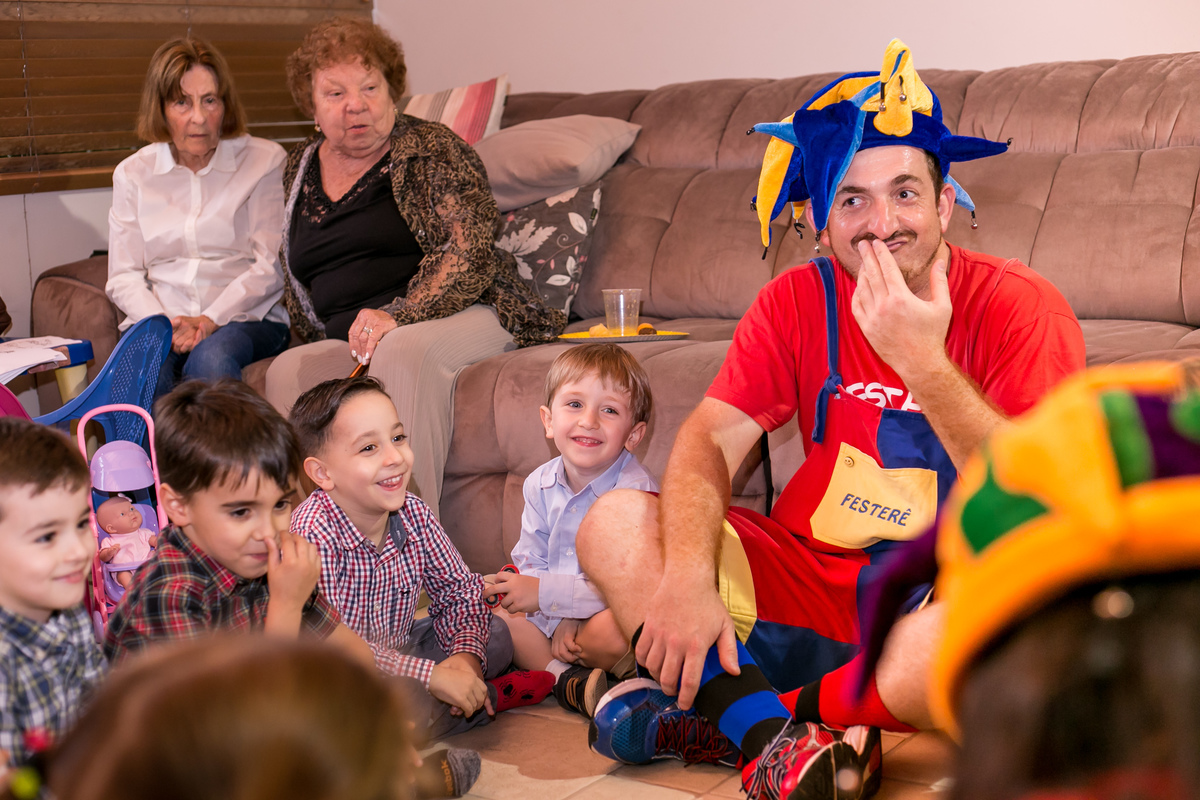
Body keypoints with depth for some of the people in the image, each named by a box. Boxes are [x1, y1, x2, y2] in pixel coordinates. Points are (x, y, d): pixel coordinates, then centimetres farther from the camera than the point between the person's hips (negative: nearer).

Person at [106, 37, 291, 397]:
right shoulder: (133, 173, 13)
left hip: (247, 317, -2)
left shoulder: (264, 161, 5)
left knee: (211, 357, -37)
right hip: (159, 318, 2)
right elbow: (123, 276, 10)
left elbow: (270, 267, -1)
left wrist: (210, 320, -14)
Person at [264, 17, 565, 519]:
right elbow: (294, 280, 27)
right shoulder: (300, 167, 18)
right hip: (346, 341, 5)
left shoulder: (434, 151, 0)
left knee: (401, 351, -38)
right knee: (287, 371, -26)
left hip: (459, 315, -5)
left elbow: (469, 251, -13)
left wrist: (397, 316, -26)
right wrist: (314, 338, 7)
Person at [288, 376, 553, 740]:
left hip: (399, 650, 7)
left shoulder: (413, 514, -9)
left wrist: (466, 656, -16)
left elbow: (460, 588, 4)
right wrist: (433, 675, -32)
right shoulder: (314, 536, -30)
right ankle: (488, 698, -4)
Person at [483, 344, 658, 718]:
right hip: (554, 613, 6)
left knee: (609, 631, -36)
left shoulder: (636, 491, -22)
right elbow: (531, 561, 1)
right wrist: (560, 619, -18)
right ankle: (568, 679, -23)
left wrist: (545, 593, -28)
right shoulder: (540, 484, -2)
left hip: (619, 612, -6)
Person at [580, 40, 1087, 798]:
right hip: (814, 578, 4)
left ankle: (718, 709, -19)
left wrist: (922, 363, -27)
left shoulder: (1020, 306, -9)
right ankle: (775, 737, -27)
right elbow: (710, 440, -6)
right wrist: (687, 578, -24)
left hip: (945, 598, -3)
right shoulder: (799, 301, 3)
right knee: (614, 525, -12)